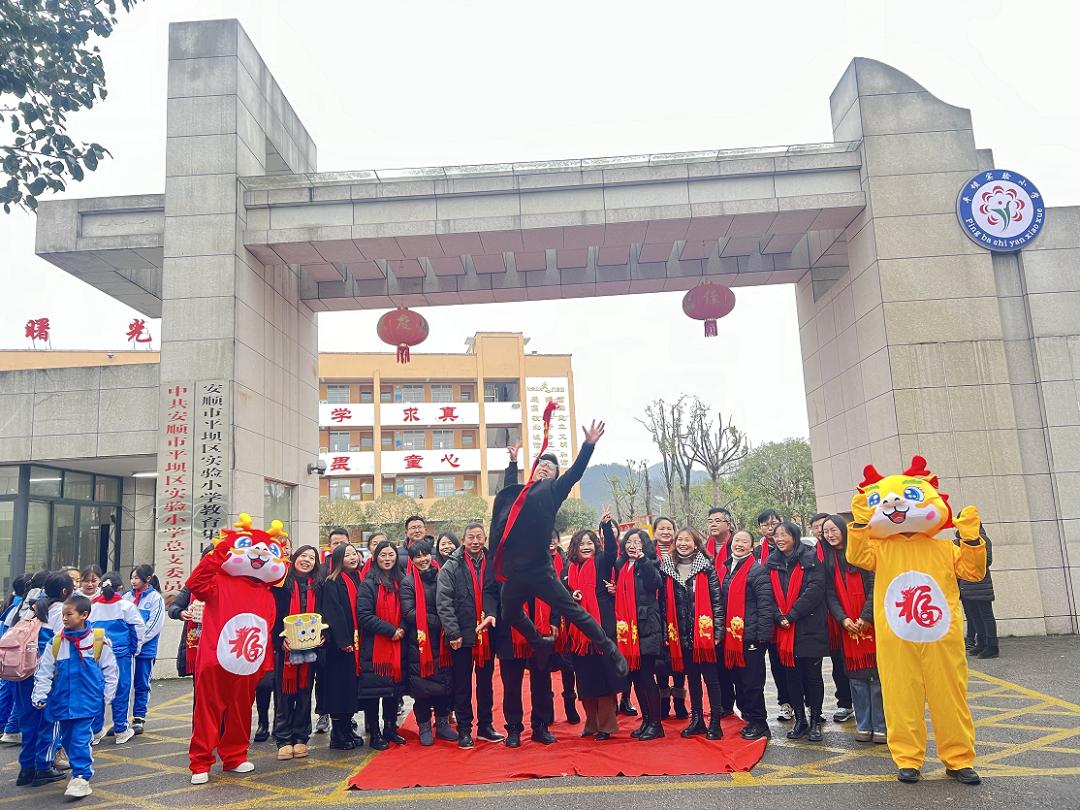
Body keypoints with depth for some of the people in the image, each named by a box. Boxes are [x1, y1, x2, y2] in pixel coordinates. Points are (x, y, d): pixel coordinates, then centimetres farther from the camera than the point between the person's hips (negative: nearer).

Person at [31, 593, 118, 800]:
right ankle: (83, 766, 33)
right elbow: (43, 672, 4)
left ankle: (81, 777, -2)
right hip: (62, 700, 4)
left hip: (87, 699, -4)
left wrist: (107, 695, 1)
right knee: (67, 738, 14)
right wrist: (39, 696, -5)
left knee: (80, 738, -9)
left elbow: (109, 670, 0)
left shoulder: (99, 640, -7)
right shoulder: (55, 643, 0)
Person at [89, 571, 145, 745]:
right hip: (121, 653, -3)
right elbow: (139, 628, -1)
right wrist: (135, 650, 13)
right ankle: (120, 731, 10)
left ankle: (96, 731, 16)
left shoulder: (92, 607, 3)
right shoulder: (126, 606, -5)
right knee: (121, 690, 5)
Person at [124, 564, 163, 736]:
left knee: (142, 685, 6)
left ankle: (139, 719, 17)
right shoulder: (127, 596, 7)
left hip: (145, 649, -4)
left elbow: (154, 625, -10)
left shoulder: (155, 598, -6)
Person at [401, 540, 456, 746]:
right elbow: (409, 613, -12)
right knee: (422, 686, 1)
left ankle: (443, 723, 23)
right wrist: (439, 621, -18)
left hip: (441, 641, 3)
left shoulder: (441, 577, 6)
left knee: (446, 682, 6)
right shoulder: (408, 582, -4)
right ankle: (424, 727, 18)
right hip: (419, 642, -3)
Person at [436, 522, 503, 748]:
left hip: (487, 634, 3)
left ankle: (485, 725, 27)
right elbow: (443, 603, -8)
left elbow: (498, 594, 4)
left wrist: (493, 615, -14)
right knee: (462, 685, 7)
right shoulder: (451, 567, -4)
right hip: (462, 635, -3)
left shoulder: (493, 565, 4)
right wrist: (453, 632, -13)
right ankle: (464, 730, 18)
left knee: (486, 681, 14)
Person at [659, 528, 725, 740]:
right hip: (680, 633, 4)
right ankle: (697, 720, 23)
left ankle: (715, 722, 9)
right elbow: (664, 602, 9)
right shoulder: (667, 567, 8)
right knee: (691, 677, 13)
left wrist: (718, 630, -8)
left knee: (710, 676, 1)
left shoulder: (706, 566, -2)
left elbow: (717, 600, -4)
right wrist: (665, 631, 6)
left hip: (703, 631, -4)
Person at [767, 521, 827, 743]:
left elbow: (815, 589, -13)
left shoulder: (810, 559, -3)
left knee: (812, 675, 3)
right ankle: (800, 720, 20)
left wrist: (791, 615, -16)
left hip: (809, 627, -4)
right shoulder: (772, 563, 10)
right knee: (792, 675, 8)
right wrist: (778, 617, -10)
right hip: (784, 630, 4)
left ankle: (815, 721, 15)